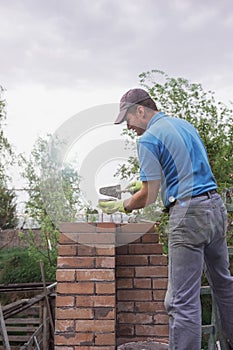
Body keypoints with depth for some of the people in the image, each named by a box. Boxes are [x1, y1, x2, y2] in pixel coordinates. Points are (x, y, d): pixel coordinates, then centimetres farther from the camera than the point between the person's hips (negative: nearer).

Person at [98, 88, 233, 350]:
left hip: (188, 214, -9)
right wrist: (145, 182, 25)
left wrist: (121, 206, 6)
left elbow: (149, 196, -11)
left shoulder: (148, 140, -10)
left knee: (182, 300, -3)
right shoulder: (185, 124, 16)